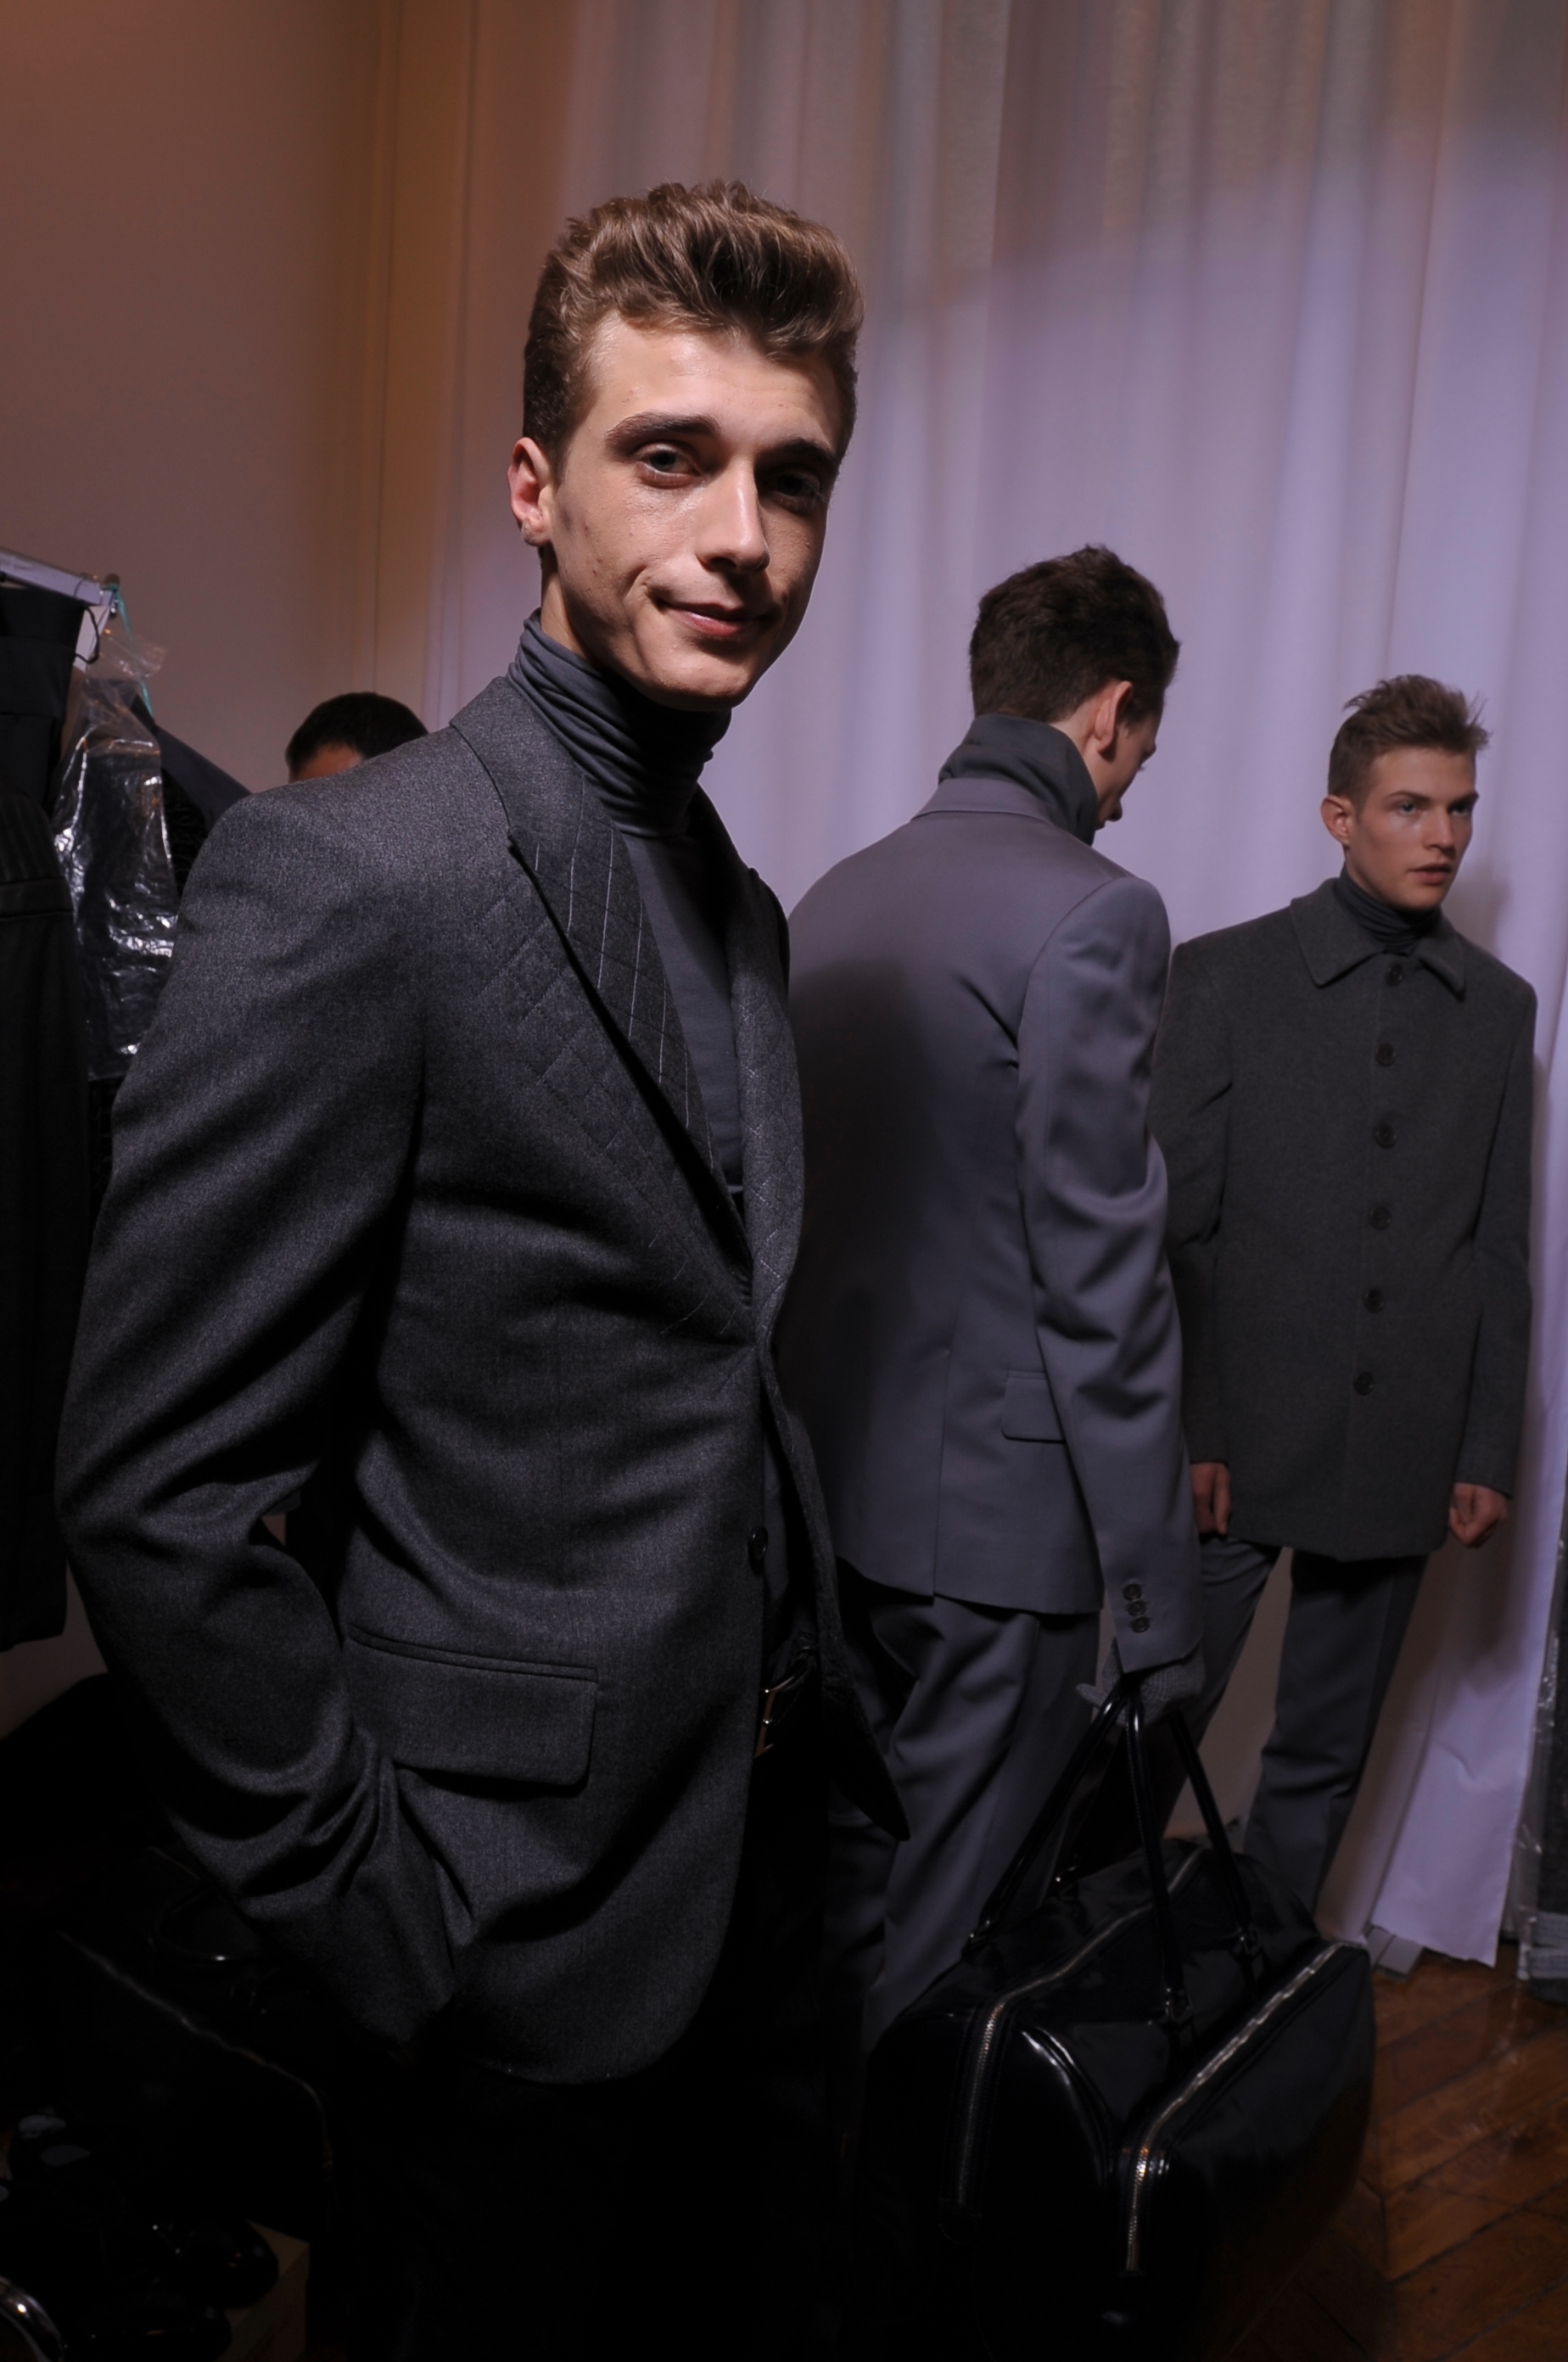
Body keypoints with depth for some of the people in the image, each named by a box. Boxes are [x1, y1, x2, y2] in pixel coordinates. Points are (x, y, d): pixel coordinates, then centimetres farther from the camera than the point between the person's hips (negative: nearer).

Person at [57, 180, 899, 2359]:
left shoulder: (743, 906, 7)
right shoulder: (349, 884, -20)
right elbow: (153, 1488, -20)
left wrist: (814, 1706, 10)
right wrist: (372, 1896, -15)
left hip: (756, 1839, 8)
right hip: (538, 1896, -7)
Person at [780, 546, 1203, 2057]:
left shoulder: (835, 898, 9)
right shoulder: (1092, 916, -16)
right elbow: (1102, 1285, -19)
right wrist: (1158, 1594, -12)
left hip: (830, 1476, 8)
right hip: (991, 1502, -8)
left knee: (843, 1873, 23)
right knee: (949, 1931, 9)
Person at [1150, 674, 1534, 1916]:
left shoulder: (1500, 1007, 9)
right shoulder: (1228, 975, -3)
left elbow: (1502, 1249, 9)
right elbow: (1170, 1223, -5)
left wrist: (1489, 1453, 6)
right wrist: (1180, 1433, -9)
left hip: (1400, 1458, 4)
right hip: (1239, 1438, -3)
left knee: (1327, 1756, 15)